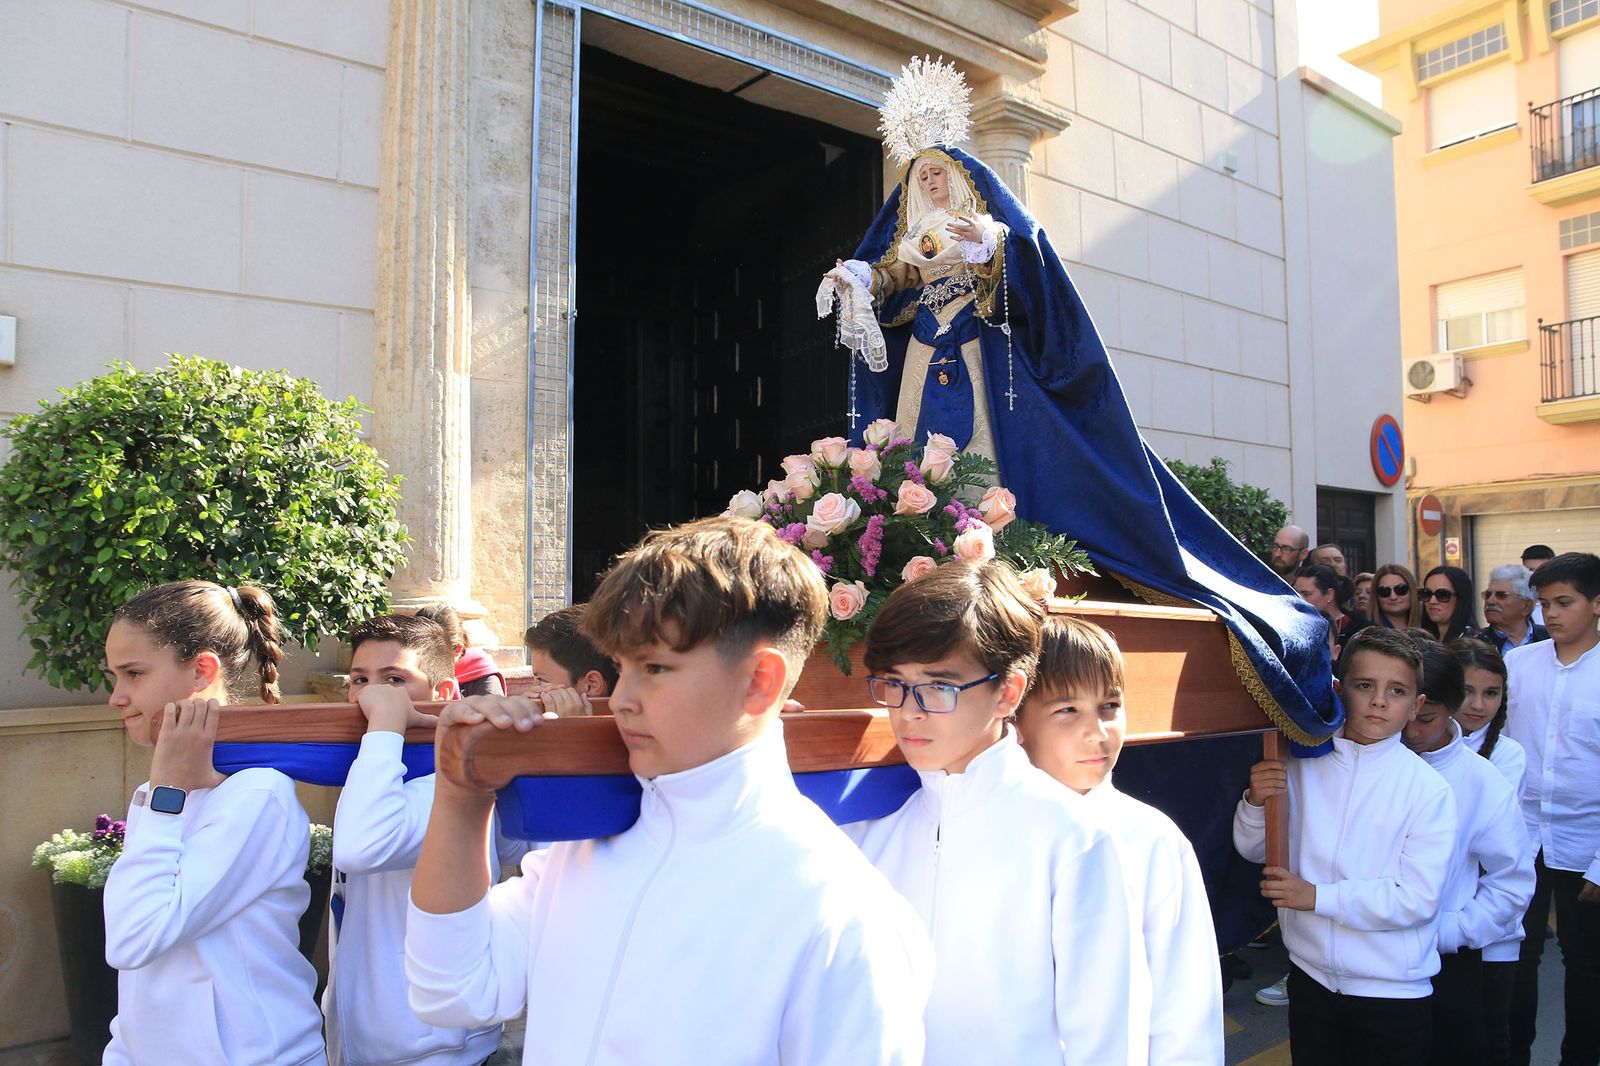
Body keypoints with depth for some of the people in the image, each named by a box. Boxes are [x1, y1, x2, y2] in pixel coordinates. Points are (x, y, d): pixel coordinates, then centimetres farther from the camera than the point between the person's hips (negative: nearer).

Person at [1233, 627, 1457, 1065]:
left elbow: (1418, 898, -19)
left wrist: (1318, 897, -20)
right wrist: (1256, 802, -14)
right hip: (1310, 976, 3)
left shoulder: (1429, 789, -13)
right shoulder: (1301, 765, -3)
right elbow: (1253, 850, 5)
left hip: (1393, 993, -3)